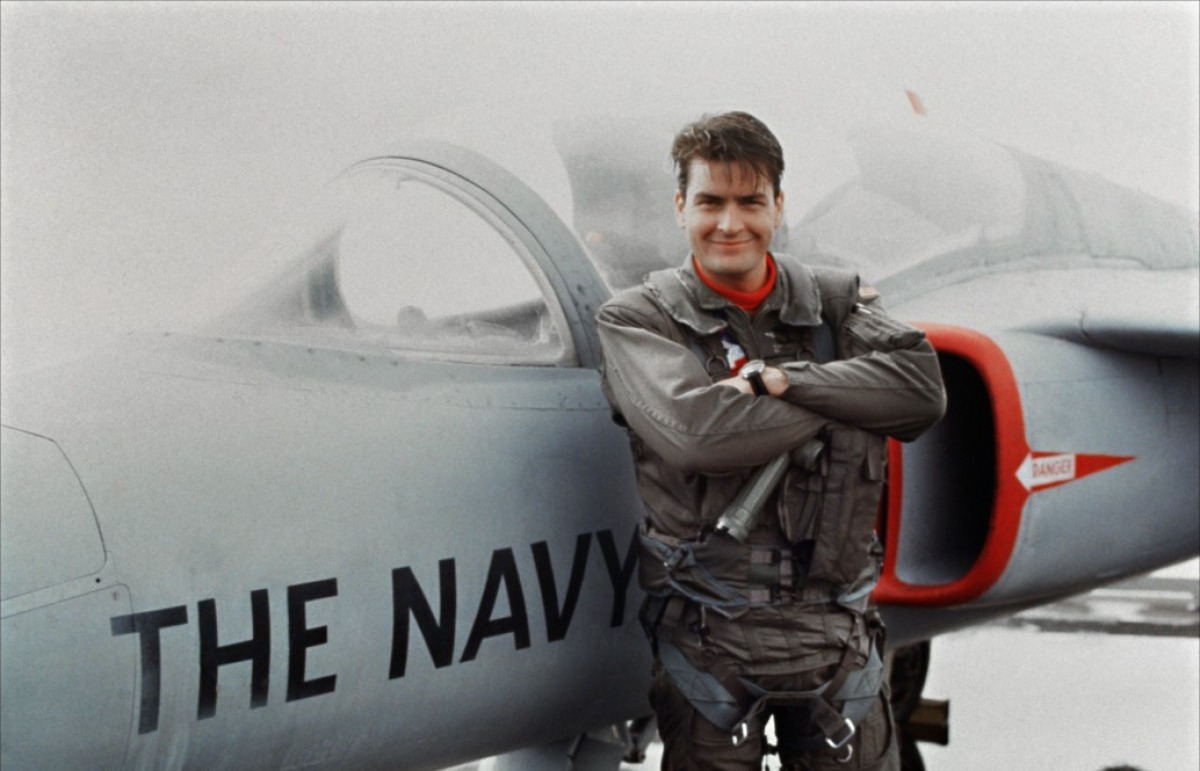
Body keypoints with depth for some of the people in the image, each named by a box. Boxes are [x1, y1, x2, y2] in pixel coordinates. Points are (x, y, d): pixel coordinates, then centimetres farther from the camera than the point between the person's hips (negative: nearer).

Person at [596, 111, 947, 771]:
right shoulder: (637, 320, -2)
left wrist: (779, 380, -17)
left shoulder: (836, 301, 9)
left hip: (836, 628, 3)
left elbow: (921, 389, -9)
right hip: (707, 635, -3)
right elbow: (697, 435, -19)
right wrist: (843, 395, -11)